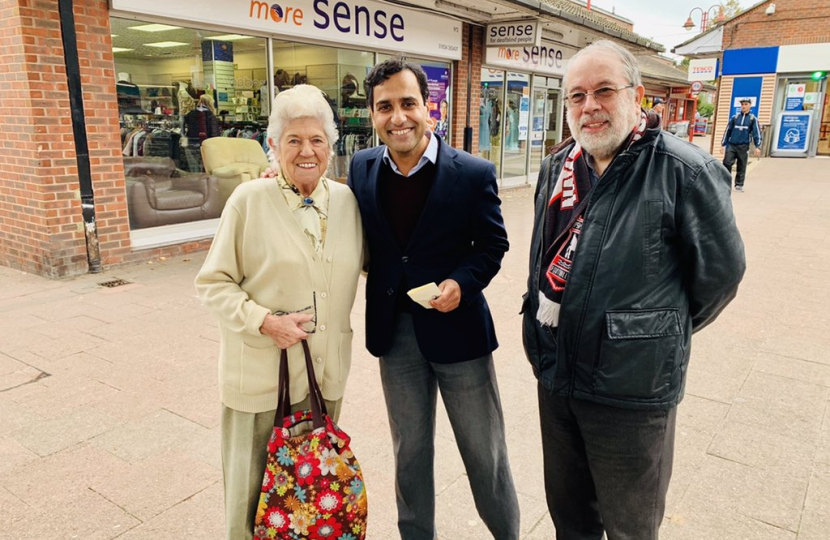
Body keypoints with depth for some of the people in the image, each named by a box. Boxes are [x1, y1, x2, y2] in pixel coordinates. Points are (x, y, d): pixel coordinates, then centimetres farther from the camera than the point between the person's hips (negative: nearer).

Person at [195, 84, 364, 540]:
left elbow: (367, 263, 16)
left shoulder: (346, 199, 2)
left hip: (327, 372, 4)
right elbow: (213, 283, -7)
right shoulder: (249, 200, -10)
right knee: (254, 491, 12)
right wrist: (265, 321, -19)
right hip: (261, 374, -3)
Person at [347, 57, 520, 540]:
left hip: (457, 324, -3)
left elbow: (493, 244, -3)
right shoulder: (363, 168, -1)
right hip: (395, 330, 3)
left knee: (484, 451, 14)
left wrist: (463, 282, -19)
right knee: (410, 450, 20)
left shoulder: (474, 173, -12)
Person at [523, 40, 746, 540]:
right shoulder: (557, 167, 5)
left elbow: (720, 272, -6)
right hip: (556, 375, 6)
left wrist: (663, 332, 4)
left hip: (632, 388, -5)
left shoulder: (685, 171, -15)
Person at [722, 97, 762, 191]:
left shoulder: (753, 119, 3)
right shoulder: (735, 117, 7)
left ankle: (739, 185, 14)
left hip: (744, 146, -1)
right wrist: (723, 144, 9)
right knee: (727, 163, -11)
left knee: (741, 166, 5)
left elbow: (757, 133, 1)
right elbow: (728, 130, 11)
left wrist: (757, 146, -6)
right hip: (731, 145, 1)